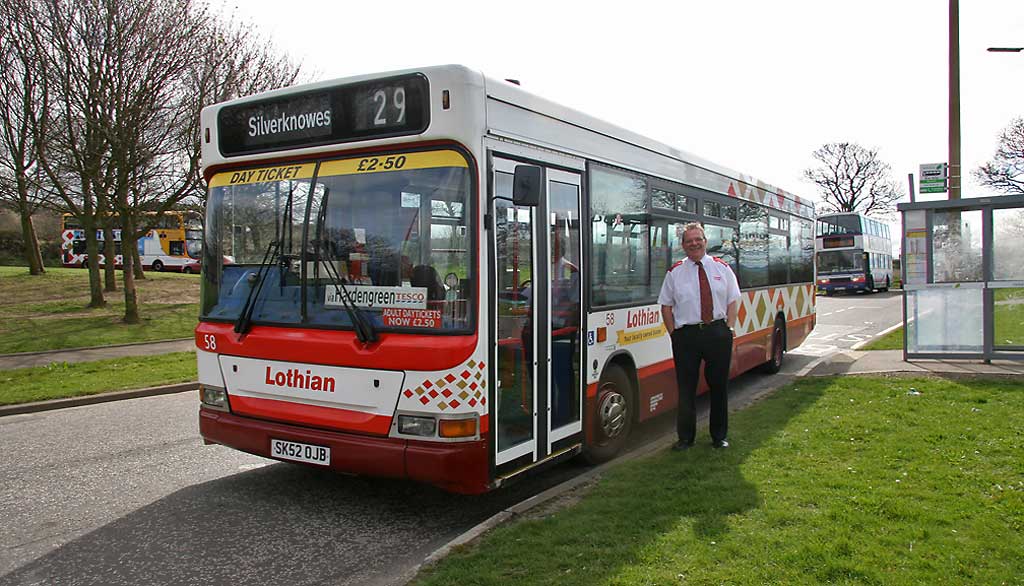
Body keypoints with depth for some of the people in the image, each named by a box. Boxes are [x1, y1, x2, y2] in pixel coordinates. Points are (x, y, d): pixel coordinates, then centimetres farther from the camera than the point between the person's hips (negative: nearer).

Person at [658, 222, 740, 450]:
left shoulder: (722, 268, 7)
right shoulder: (675, 272, 3)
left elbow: (733, 301, 8)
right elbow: (666, 305, 4)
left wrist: (728, 328, -2)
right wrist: (674, 333, -4)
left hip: (718, 332, 1)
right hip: (687, 335, -1)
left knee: (719, 385, 10)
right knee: (686, 388, 3)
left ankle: (719, 436, 25)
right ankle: (685, 437, 16)